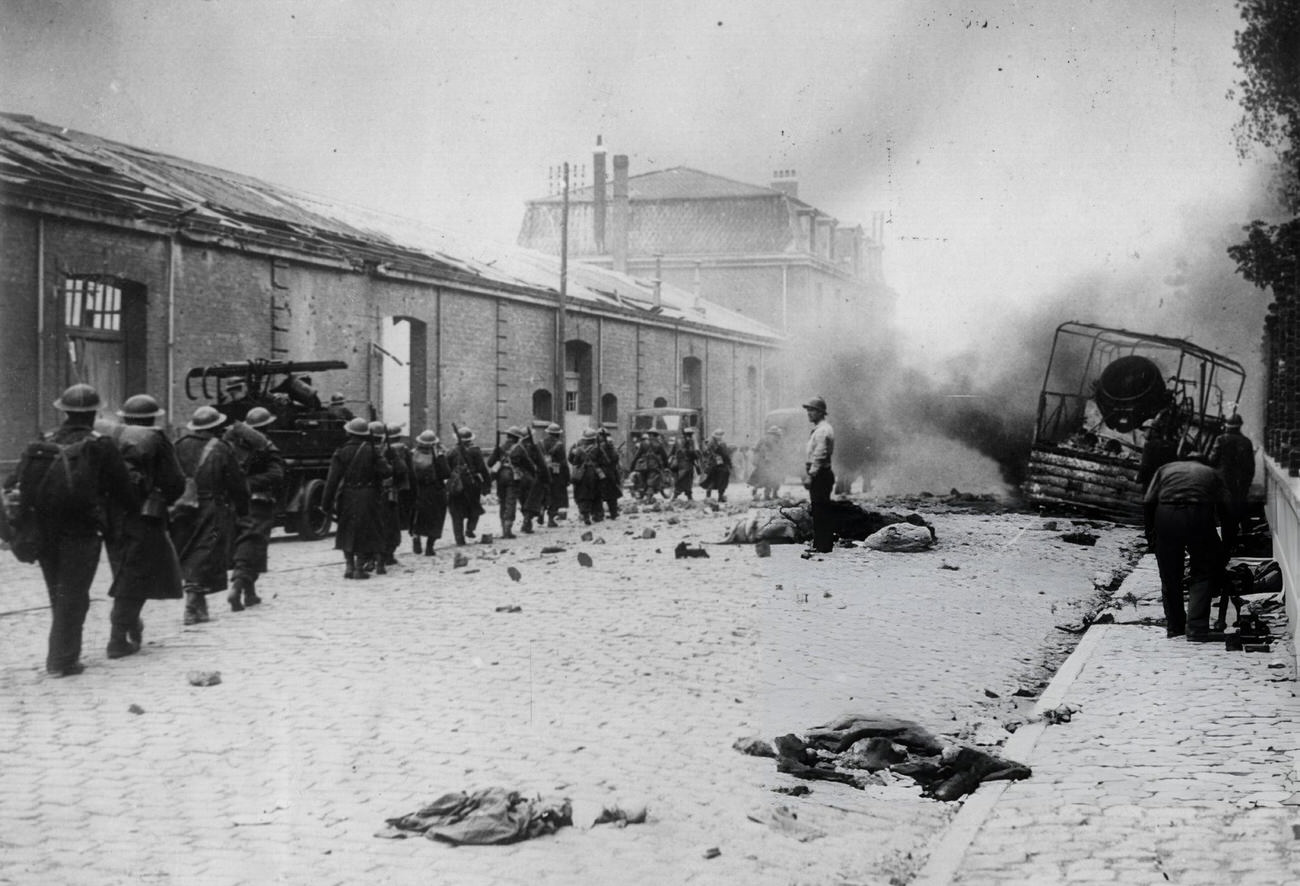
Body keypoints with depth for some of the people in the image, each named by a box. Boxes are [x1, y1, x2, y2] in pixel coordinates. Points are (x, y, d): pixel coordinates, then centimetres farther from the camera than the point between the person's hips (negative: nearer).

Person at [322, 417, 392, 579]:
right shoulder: (372, 451, -5)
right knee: (365, 532, 6)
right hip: (368, 497, -1)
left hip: (347, 497, 1)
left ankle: (349, 565, 11)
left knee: (347, 531, 15)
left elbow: (332, 479, -5)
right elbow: (386, 471, -12)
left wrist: (328, 502, -1)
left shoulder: (341, 452, -3)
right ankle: (360, 567, 3)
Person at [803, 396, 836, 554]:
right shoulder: (818, 429, 18)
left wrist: (810, 475, -20)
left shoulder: (822, 430, -15)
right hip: (819, 475, 11)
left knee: (820, 511, -8)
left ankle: (823, 547, -6)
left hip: (819, 475, -11)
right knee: (818, 511, 13)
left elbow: (819, 456, -20)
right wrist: (809, 474, 20)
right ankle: (819, 545, 17)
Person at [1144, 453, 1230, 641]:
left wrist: (1151, 533, 18)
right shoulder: (1211, 473, 28)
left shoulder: (1165, 469, 27)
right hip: (1198, 515, -1)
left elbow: (1148, 503, 13)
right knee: (1202, 575, 12)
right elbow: (1224, 507, 18)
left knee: (1170, 577, 15)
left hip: (1165, 515, 1)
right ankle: (1197, 628, 2)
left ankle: (1174, 627, 25)